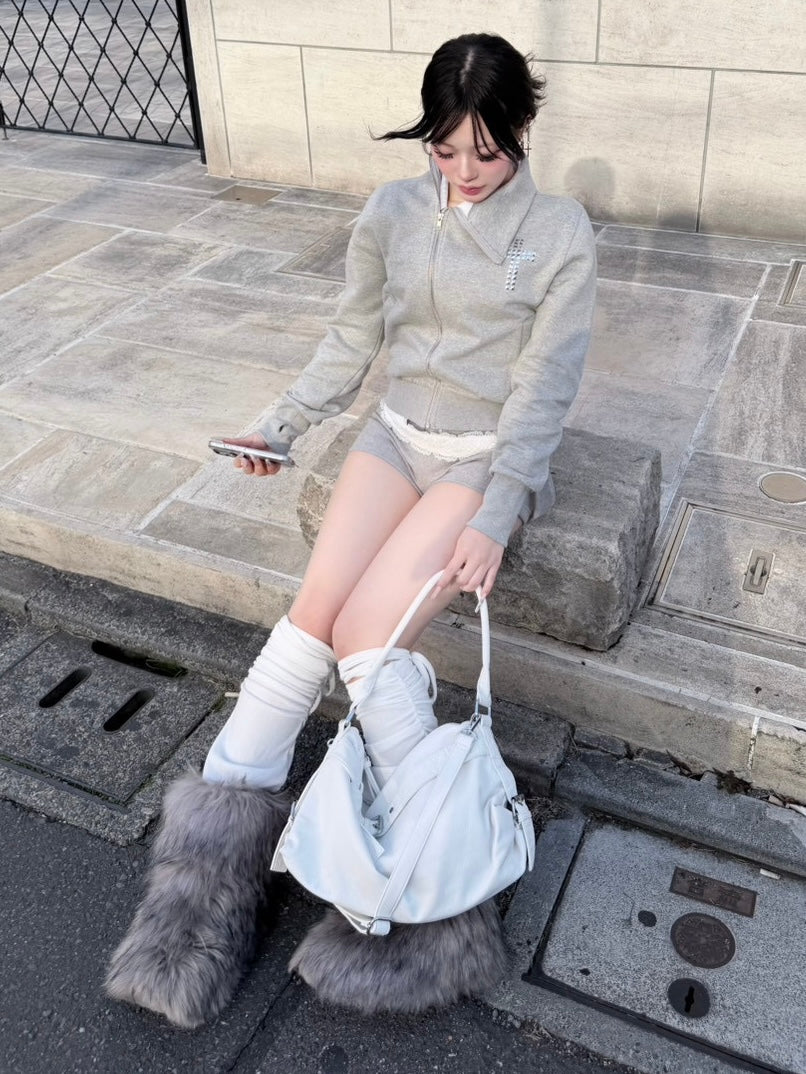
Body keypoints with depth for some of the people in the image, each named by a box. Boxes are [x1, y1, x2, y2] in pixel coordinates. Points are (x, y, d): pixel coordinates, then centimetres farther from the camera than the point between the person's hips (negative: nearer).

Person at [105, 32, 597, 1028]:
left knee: (366, 632, -22)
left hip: (490, 457, -4)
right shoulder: (392, 212, 3)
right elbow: (350, 342, 11)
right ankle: (213, 850, -12)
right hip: (398, 433, 4)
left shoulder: (559, 231, -7)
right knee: (313, 610, -17)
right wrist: (280, 427, 0)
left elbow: (545, 385, -11)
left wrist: (495, 515, -19)